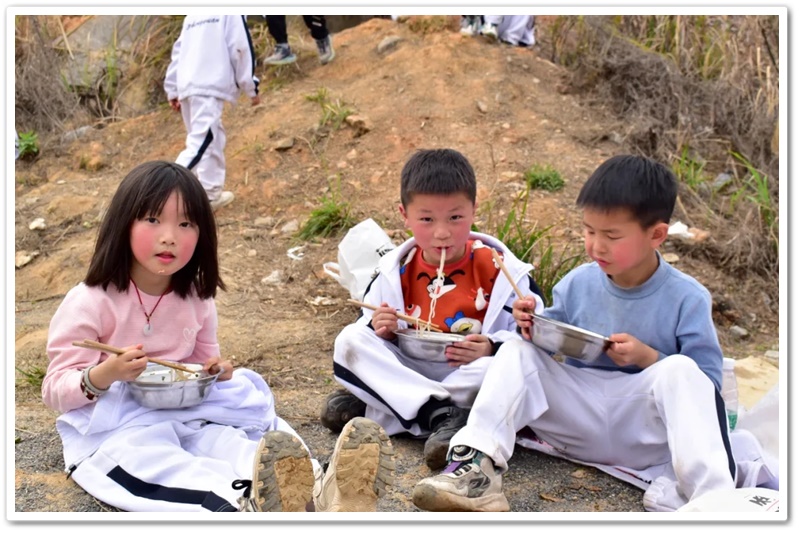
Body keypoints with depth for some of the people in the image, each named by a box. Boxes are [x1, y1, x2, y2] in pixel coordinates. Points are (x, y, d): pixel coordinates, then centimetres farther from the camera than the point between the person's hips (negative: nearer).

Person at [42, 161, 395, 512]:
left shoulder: (196, 301, 5)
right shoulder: (90, 302, -11)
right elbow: (56, 388, -9)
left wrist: (215, 372, -5)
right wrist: (101, 376, -31)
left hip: (183, 416, 5)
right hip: (110, 428, -5)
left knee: (227, 441, -25)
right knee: (154, 461, -36)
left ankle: (320, 494, -55)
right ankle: (246, 504, -69)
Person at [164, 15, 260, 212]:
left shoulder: (192, 17, 22)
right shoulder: (230, 13, 2)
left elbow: (178, 51, 22)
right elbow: (241, 50, -2)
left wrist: (172, 90, 24)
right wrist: (251, 88, 5)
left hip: (187, 86, 8)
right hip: (209, 87, -8)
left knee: (213, 139, 17)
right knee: (201, 142, -13)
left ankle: (211, 193, 20)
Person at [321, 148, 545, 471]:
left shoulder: (500, 270, -4)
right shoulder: (395, 272, 5)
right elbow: (367, 331, 13)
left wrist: (490, 348, -25)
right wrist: (380, 330, -11)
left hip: (469, 377, -2)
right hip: (407, 374, 3)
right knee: (349, 341, -17)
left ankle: (371, 409, -30)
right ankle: (441, 415, -33)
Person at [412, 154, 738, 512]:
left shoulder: (687, 299, -8)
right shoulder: (577, 284, 2)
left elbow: (707, 382, -7)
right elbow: (549, 349, 14)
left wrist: (648, 357, -20)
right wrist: (534, 329, -9)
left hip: (645, 427, -3)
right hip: (580, 414, 4)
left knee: (680, 369, -32)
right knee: (517, 352, -15)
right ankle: (477, 466, -33)